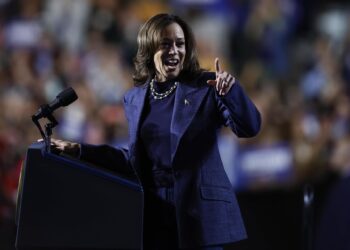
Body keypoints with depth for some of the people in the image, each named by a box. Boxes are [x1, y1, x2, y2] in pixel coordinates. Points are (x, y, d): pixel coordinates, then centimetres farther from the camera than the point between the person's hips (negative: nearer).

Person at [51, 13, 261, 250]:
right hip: (154, 212, 4)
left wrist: (232, 89, -25)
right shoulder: (136, 98, 11)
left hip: (200, 210, -4)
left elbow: (249, 128, -9)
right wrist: (78, 150, 14)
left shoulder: (206, 86, -2)